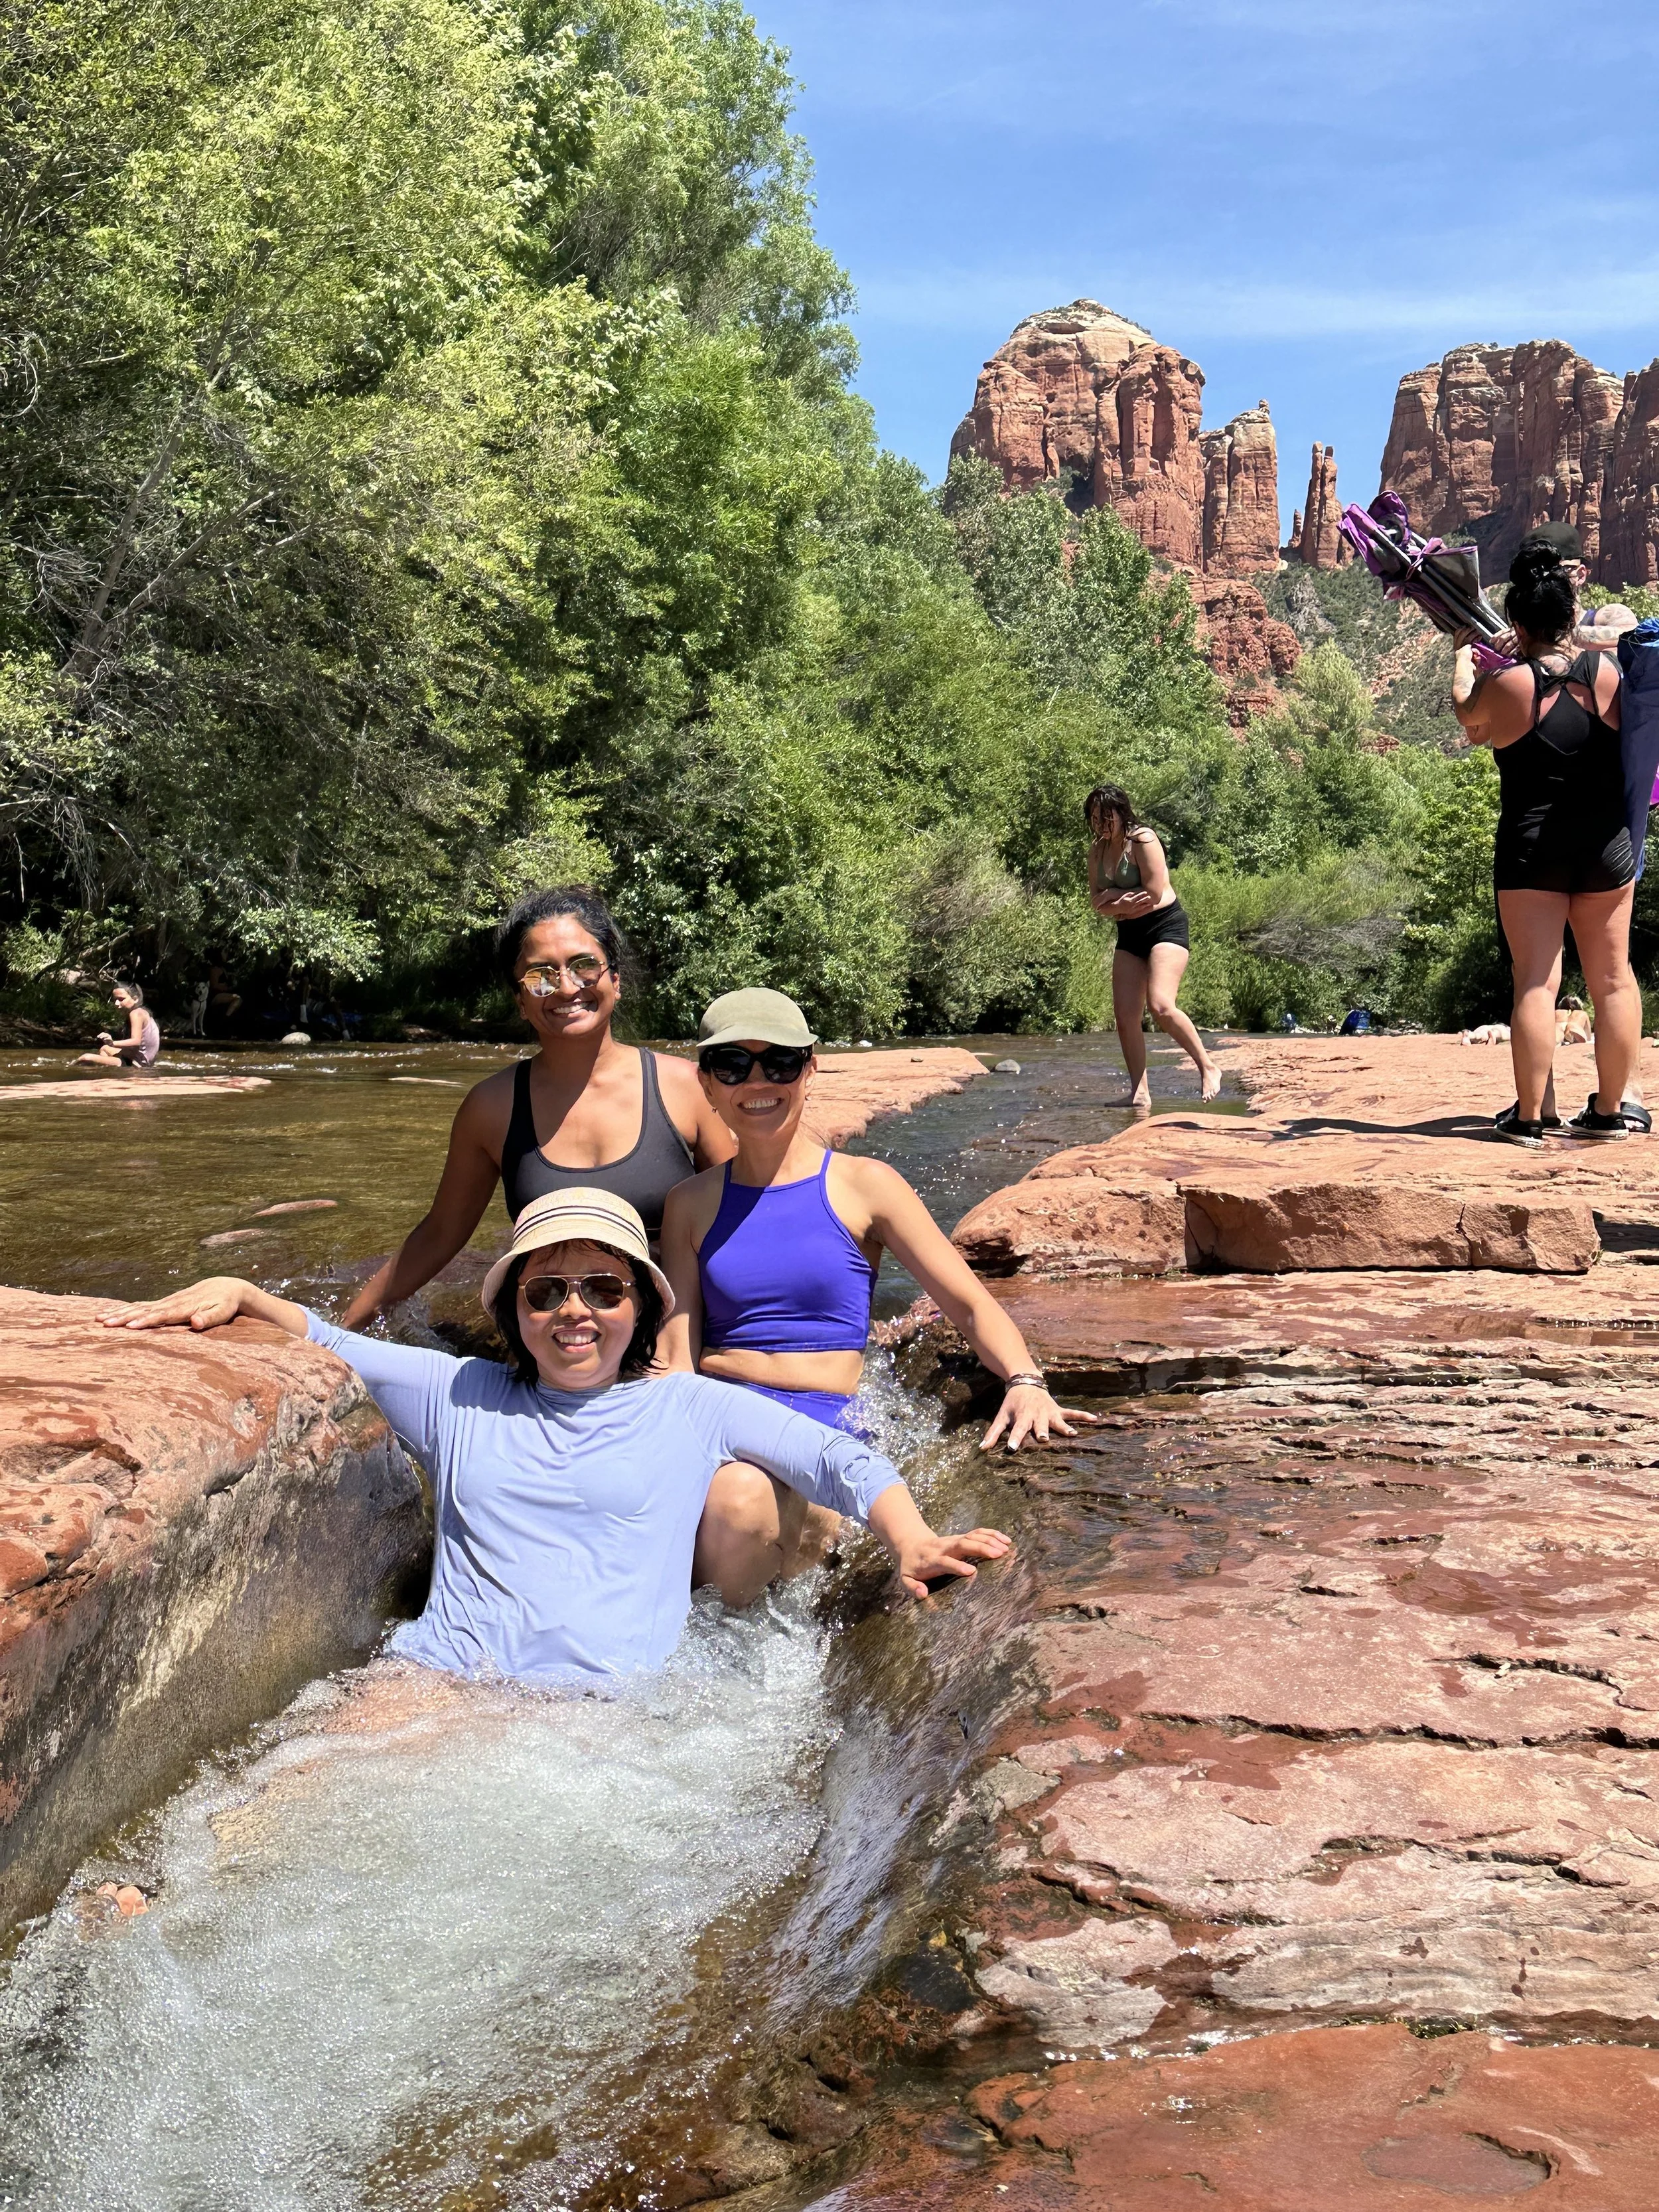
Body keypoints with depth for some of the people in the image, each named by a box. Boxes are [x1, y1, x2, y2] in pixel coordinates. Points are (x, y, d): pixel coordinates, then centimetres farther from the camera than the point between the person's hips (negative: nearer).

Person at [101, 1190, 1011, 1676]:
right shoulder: (461, 1396, 24)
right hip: (434, 1678, 2)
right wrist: (237, 1293, 11)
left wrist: (910, 1540, -7)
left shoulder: (689, 1408, 18)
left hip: (604, 1705, -1)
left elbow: (835, 1458, 11)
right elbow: (325, 1344, 28)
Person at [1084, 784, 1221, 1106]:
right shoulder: (1097, 850, 9)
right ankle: (1140, 1092, 3)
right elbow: (1096, 901, 4)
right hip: (1129, 935, 7)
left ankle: (1208, 1068, -10)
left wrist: (1113, 895, -6)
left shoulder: (1143, 841, -12)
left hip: (1166, 927, -7)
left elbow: (1154, 894, -18)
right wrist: (1126, 901, -14)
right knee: (1125, 1017, -2)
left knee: (1160, 1006, -24)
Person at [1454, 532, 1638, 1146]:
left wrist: (1463, 658, 32)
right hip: (1606, 842, 3)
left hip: (1531, 846, -3)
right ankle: (1607, 1110, 17)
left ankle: (1528, 1116, -2)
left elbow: (1468, 717, 14)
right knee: (1612, 978, 10)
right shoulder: (1606, 672, -1)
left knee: (1536, 981, -2)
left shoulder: (1505, 685, -8)